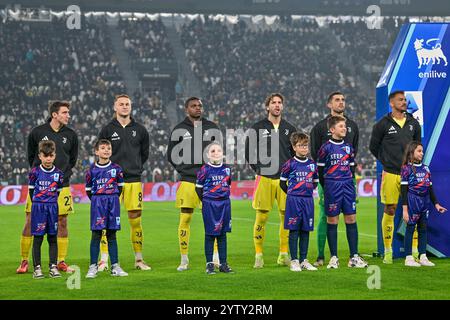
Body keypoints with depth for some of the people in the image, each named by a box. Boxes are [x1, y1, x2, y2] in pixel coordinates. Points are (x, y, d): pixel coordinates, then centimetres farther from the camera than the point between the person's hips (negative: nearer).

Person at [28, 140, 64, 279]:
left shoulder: (58, 173, 3)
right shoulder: (35, 172, -3)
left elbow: (58, 191, 11)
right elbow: (31, 190, 4)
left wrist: (51, 204, 7)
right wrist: (38, 204, 4)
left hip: (52, 208, 2)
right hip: (38, 207, -2)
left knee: (53, 238, 5)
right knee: (38, 238, 0)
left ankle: (53, 267, 11)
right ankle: (37, 268, 5)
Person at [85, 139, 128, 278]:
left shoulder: (116, 169, 3)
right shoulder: (92, 170, 1)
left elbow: (120, 187, 13)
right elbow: (88, 190, 8)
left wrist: (113, 199, 7)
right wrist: (96, 201, 4)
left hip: (113, 202, 1)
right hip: (97, 204, -1)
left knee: (112, 235, 6)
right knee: (96, 234, -2)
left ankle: (115, 266, 9)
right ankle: (93, 267, 2)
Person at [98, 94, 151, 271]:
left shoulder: (140, 130, 8)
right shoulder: (107, 129, 2)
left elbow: (145, 153, 19)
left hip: (134, 180, 2)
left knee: (136, 220, 3)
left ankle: (139, 259, 12)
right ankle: (104, 260, 0)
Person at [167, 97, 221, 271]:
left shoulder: (212, 127, 8)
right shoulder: (179, 129, 4)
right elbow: (171, 155, 11)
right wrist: (183, 169, 4)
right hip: (188, 181, -1)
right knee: (185, 219, -2)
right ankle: (184, 260, 6)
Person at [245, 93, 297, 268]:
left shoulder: (289, 129, 11)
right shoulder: (257, 128, 4)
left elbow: (297, 152, 17)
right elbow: (249, 152, 7)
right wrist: (259, 169, 0)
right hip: (264, 178, -2)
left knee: (286, 216, 1)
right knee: (261, 216, -3)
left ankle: (284, 254, 10)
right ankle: (258, 255, 3)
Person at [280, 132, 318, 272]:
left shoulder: (312, 164, 8)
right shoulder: (290, 164, -4)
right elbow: (282, 183, 2)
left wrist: (307, 190, 6)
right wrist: (292, 193, 2)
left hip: (308, 200, 4)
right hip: (293, 201, -4)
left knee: (306, 230, 7)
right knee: (294, 230, -1)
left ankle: (304, 260, 14)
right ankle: (294, 261, 4)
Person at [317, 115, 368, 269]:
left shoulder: (348, 147, 11)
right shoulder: (326, 147, -2)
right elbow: (320, 170, 1)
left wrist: (349, 184, 12)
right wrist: (327, 188, 1)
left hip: (348, 186, 4)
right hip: (332, 187, -4)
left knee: (351, 219, 1)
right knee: (332, 220, -1)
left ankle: (354, 257, 4)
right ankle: (334, 258, 5)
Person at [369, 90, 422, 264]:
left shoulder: (413, 123, 10)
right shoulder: (383, 124, 0)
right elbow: (373, 147, 9)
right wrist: (387, 162, 9)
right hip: (391, 174, -3)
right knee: (389, 211, 0)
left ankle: (415, 250, 7)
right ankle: (388, 251, 8)